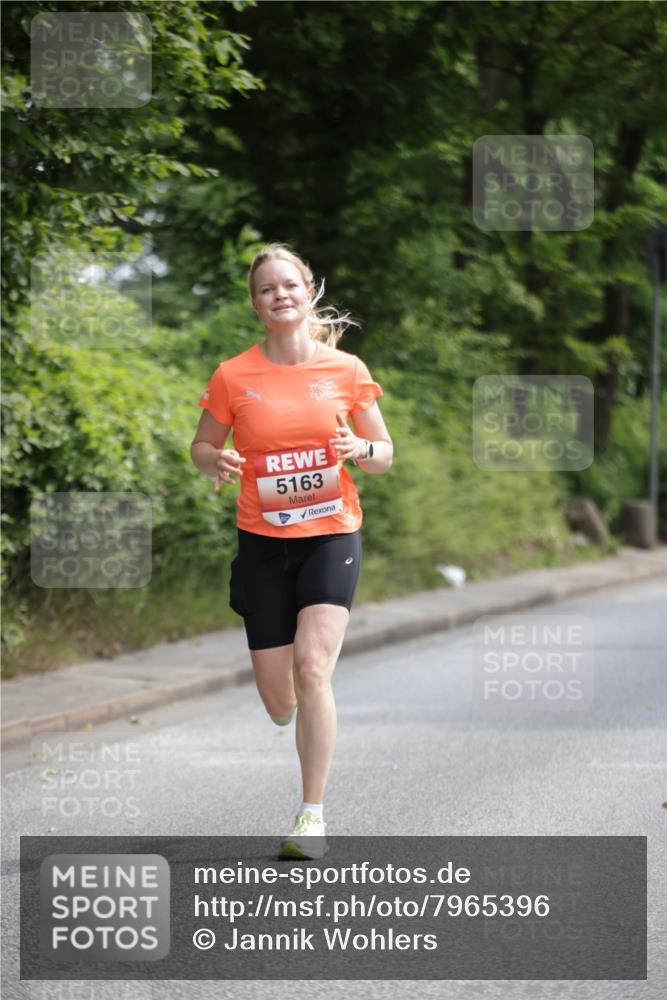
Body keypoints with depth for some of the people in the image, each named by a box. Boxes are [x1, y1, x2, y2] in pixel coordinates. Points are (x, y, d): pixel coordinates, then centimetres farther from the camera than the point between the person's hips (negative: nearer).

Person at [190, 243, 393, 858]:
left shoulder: (347, 370, -1)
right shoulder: (233, 377, -2)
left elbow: (385, 454, 8)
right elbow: (202, 445, 10)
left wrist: (359, 449, -15)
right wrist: (216, 461, -13)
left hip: (331, 534, -1)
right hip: (263, 541, 1)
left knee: (311, 665, -20)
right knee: (278, 700, 1)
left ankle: (313, 815, -10)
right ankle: (308, 721, 41)